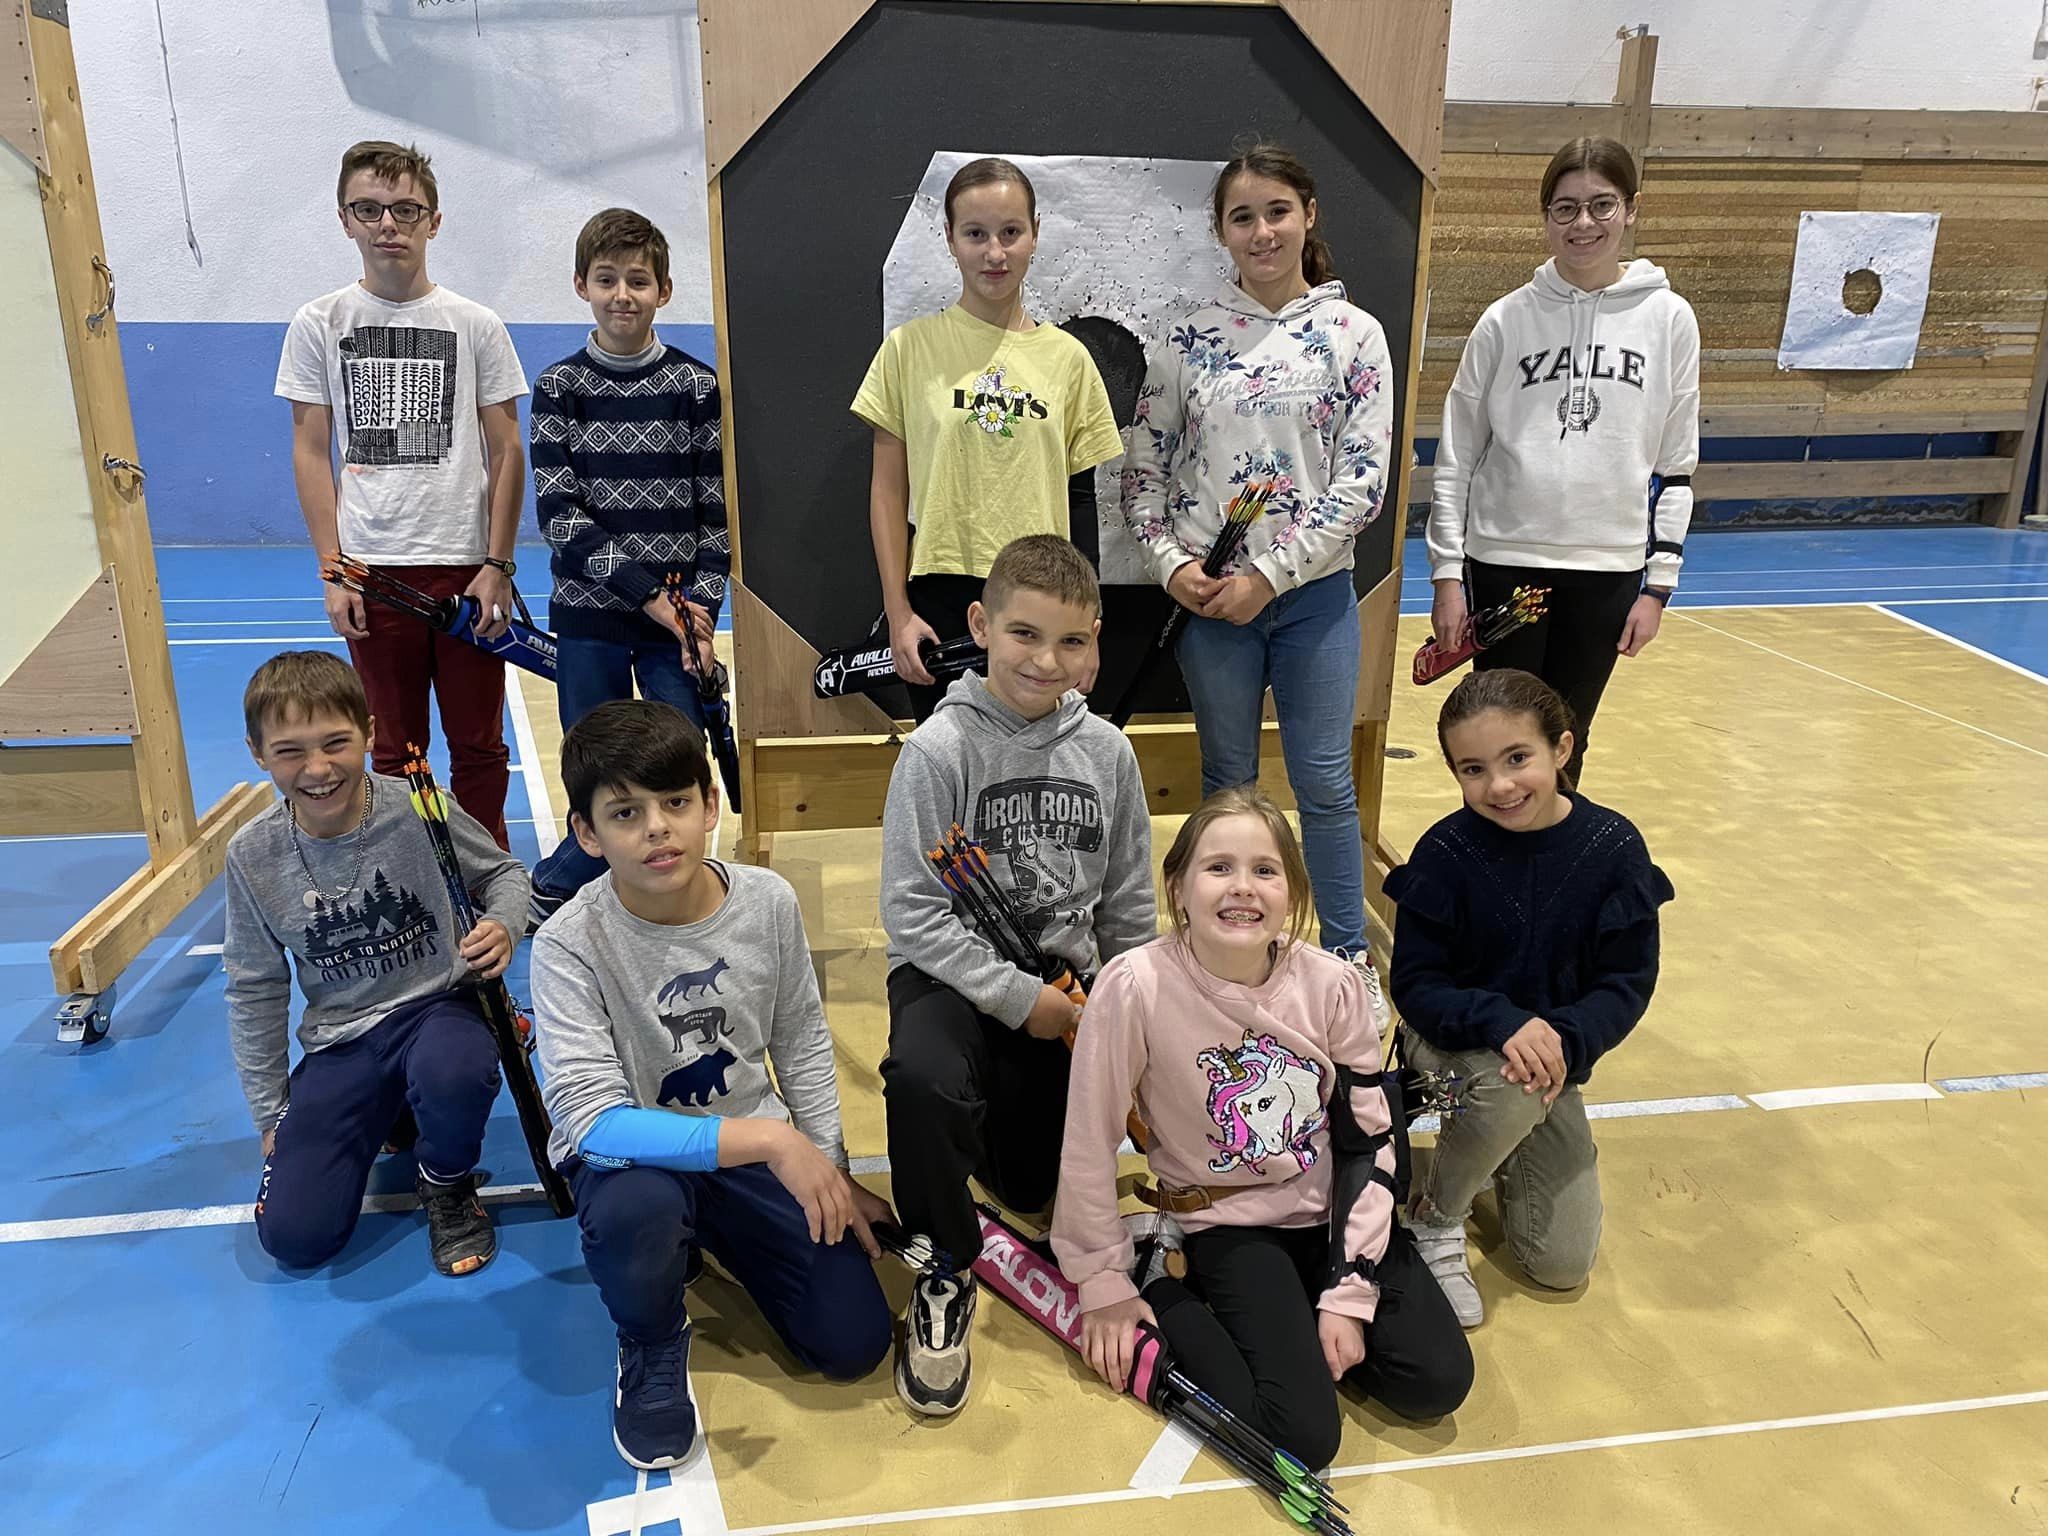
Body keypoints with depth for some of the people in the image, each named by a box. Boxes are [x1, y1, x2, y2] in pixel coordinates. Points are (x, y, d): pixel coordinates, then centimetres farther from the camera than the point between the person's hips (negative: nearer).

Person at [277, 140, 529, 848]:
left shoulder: (477, 326, 3)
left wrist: (497, 567, -4)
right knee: (395, 751, 8)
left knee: (478, 746, 7)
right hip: (372, 571, 1)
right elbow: (311, 452, 5)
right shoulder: (319, 324, 5)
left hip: (466, 567, 0)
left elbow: (505, 453, 3)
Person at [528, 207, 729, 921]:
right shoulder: (558, 387, 2)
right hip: (588, 618, 0)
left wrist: (700, 609, -9)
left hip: (678, 616, 1)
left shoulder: (697, 386, 3)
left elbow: (717, 512, 3)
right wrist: (647, 593, -13)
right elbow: (559, 514, -5)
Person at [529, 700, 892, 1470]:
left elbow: (802, 1044, 2)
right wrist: (771, 1139, -36)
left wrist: (829, 1174, 1)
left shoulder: (769, 901, -13)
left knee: (853, 1342, -5)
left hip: (756, 1145, 3)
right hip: (633, 1153, -3)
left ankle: (714, 1240, 23)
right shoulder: (569, 945, -24)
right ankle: (654, 1347, -2)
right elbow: (595, 1121, -31)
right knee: (634, 1211, -39)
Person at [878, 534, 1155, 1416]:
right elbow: (914, 913, -16)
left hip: (1063, 980, 4)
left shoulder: (1106, 752, -2)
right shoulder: (939, 749, -15)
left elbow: (1129, 906, 8)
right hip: (953, 974, -4)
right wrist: (1017, 997, -18)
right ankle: (946, 1274, -11)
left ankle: (991, 1105, 42)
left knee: (1035, 1185, 7)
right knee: (922, 1078, -36)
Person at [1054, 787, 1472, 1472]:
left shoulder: (1335, 986, -13)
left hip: (1333, 1210, 4)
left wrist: (1349, 1292, -7)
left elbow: (1369, 1140, -4)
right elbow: (1090, 1142, -14)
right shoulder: (1136, 987, -23)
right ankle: (1164, 1296, 5)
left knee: (1438, 1381, -9)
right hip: (1232, 1228, -3)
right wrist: (1104, 1284, -5)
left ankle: (1291, 1319, 13)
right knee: (1306, 1434, -16)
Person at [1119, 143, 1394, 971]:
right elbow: (1144, 466, 5)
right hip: (1207, 596, 1)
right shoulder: (1189, 338, 2)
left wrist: (1271, 575, -13)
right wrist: (1172, 565, -10)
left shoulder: (1354, 334, -2)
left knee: (1325, 781, 5)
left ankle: (1350, 956, 22)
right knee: (1227, 780, 12)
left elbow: (1363, 479, -7)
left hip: (1314, 594, -1)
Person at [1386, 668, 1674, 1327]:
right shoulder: (1446, 853, -20)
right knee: (1511, 1091, -39)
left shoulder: (1612, 847, -15)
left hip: (1552, 1050, 3)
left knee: (1562, 1265, 0)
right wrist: (1504, 1024, -33)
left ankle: (1498, 1153, 31)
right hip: (1454, 1043, -2)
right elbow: (1415, 983, -16)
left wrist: (1566, 1039, -29)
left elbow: (1629, 983, -10)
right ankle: (1435, 1217, -8)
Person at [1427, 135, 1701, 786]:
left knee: (1565, 744, 11)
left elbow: (1676, 468, 5)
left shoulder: (1669, 319, 2)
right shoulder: (1506, 320, -1)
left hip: (1610, 569, 1)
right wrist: (1447, 573, -3)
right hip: (1505, 562, -1)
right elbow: (1456, 458, 2)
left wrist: (1659, 583, 2)